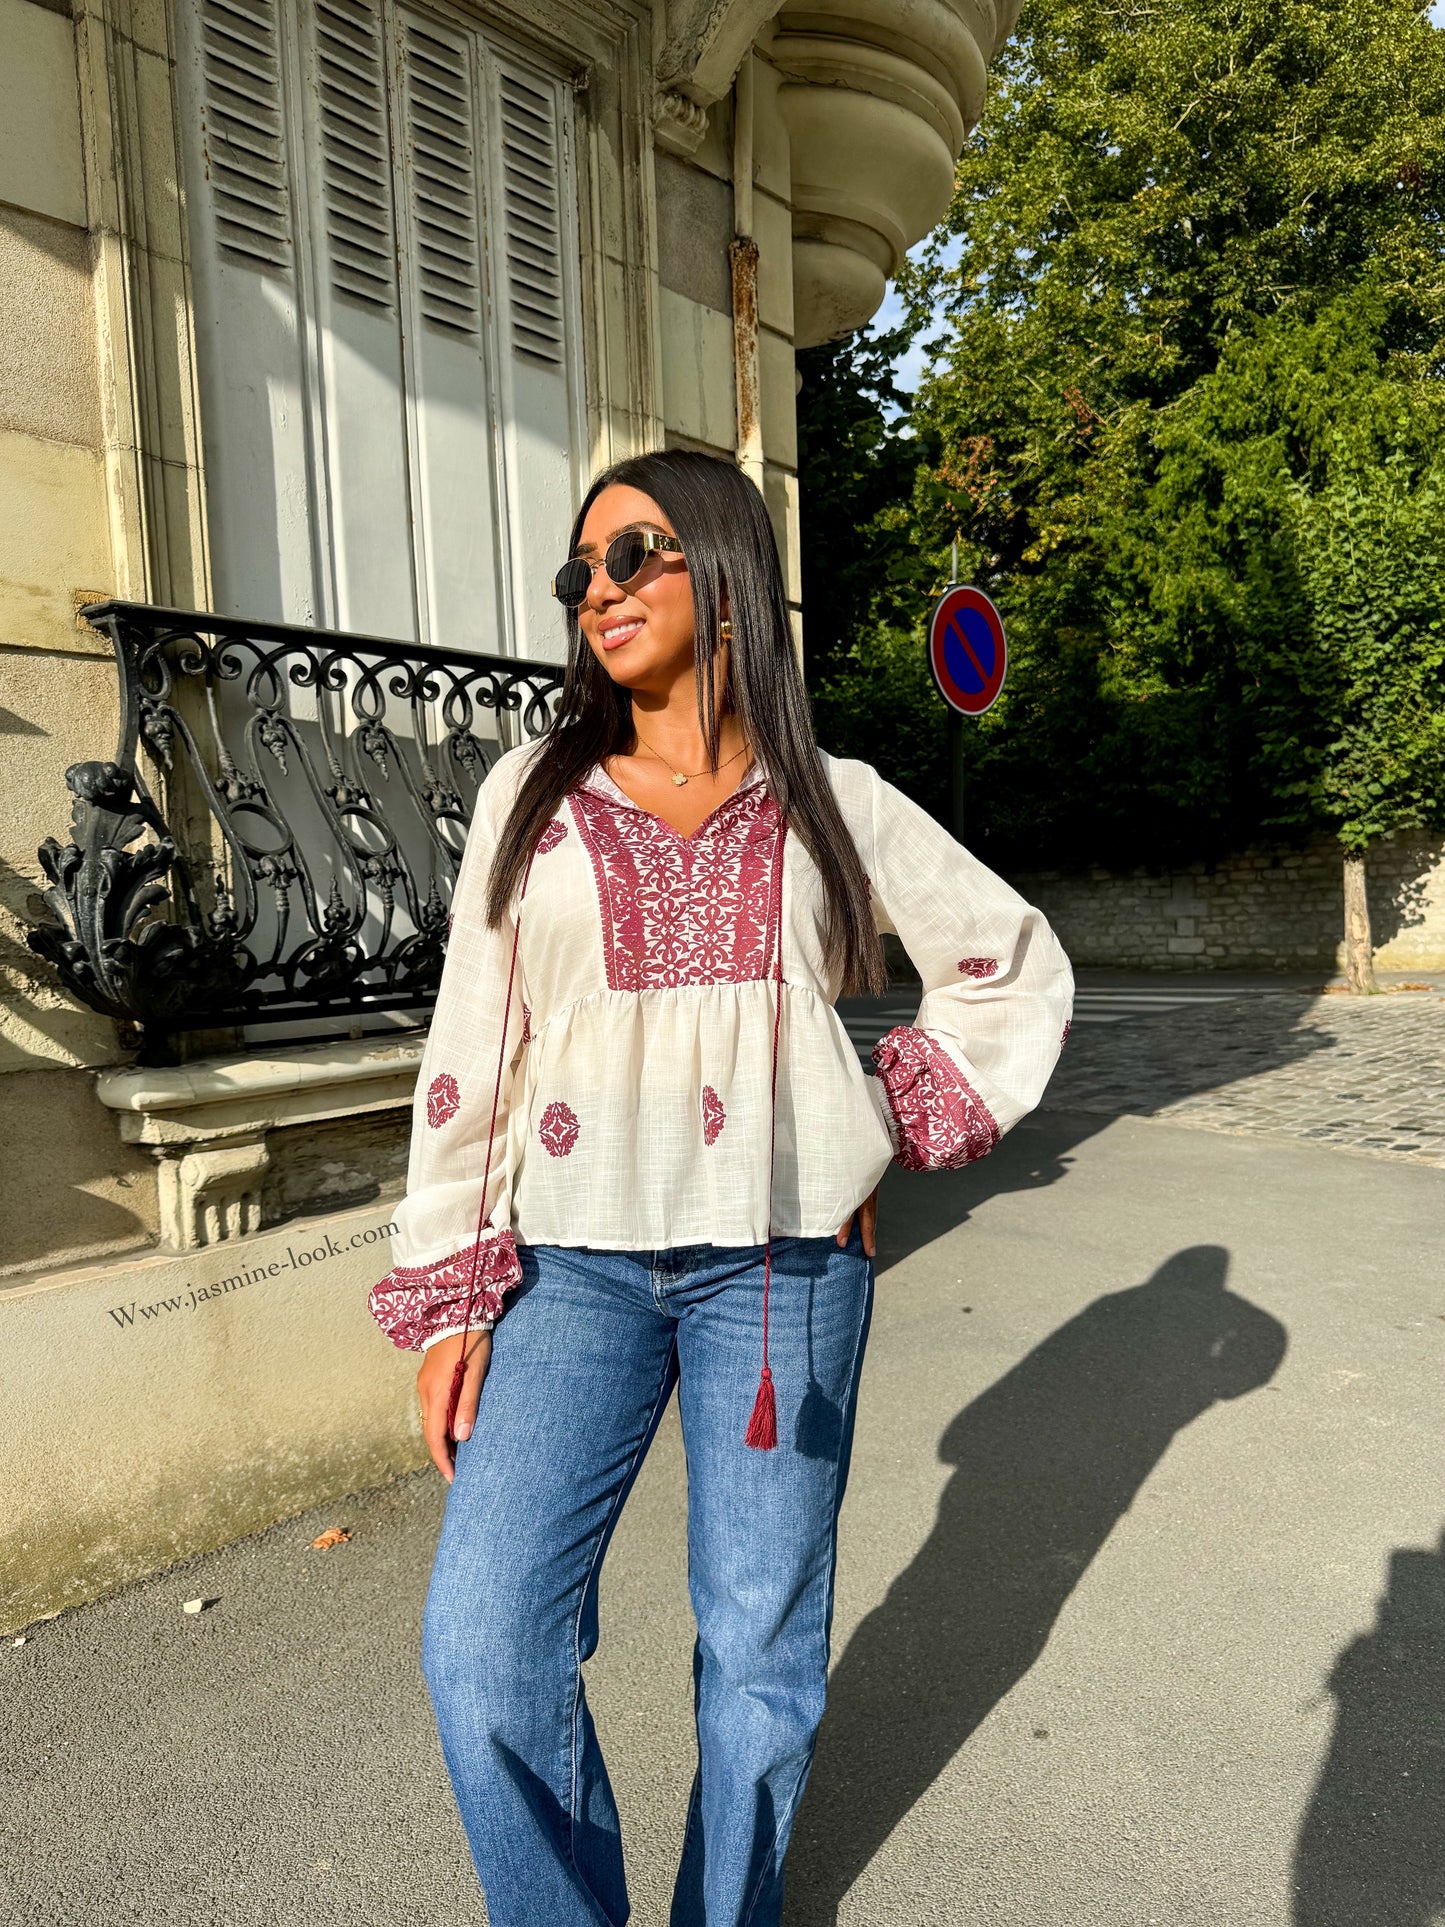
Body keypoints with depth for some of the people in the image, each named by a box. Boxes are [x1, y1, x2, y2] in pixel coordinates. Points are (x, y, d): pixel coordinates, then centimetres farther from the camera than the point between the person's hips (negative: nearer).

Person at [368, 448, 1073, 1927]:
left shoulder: (835, 802, 4)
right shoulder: (532, 793, 5)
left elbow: (1016, 969, 14)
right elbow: (472, 1046, 3)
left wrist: (901, 1138, 5)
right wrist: (449, 1296, 0)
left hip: (787, 1264, 0)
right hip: (575, 1265, 1)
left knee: (760, 1645, 10)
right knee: (482, 1640, -5)